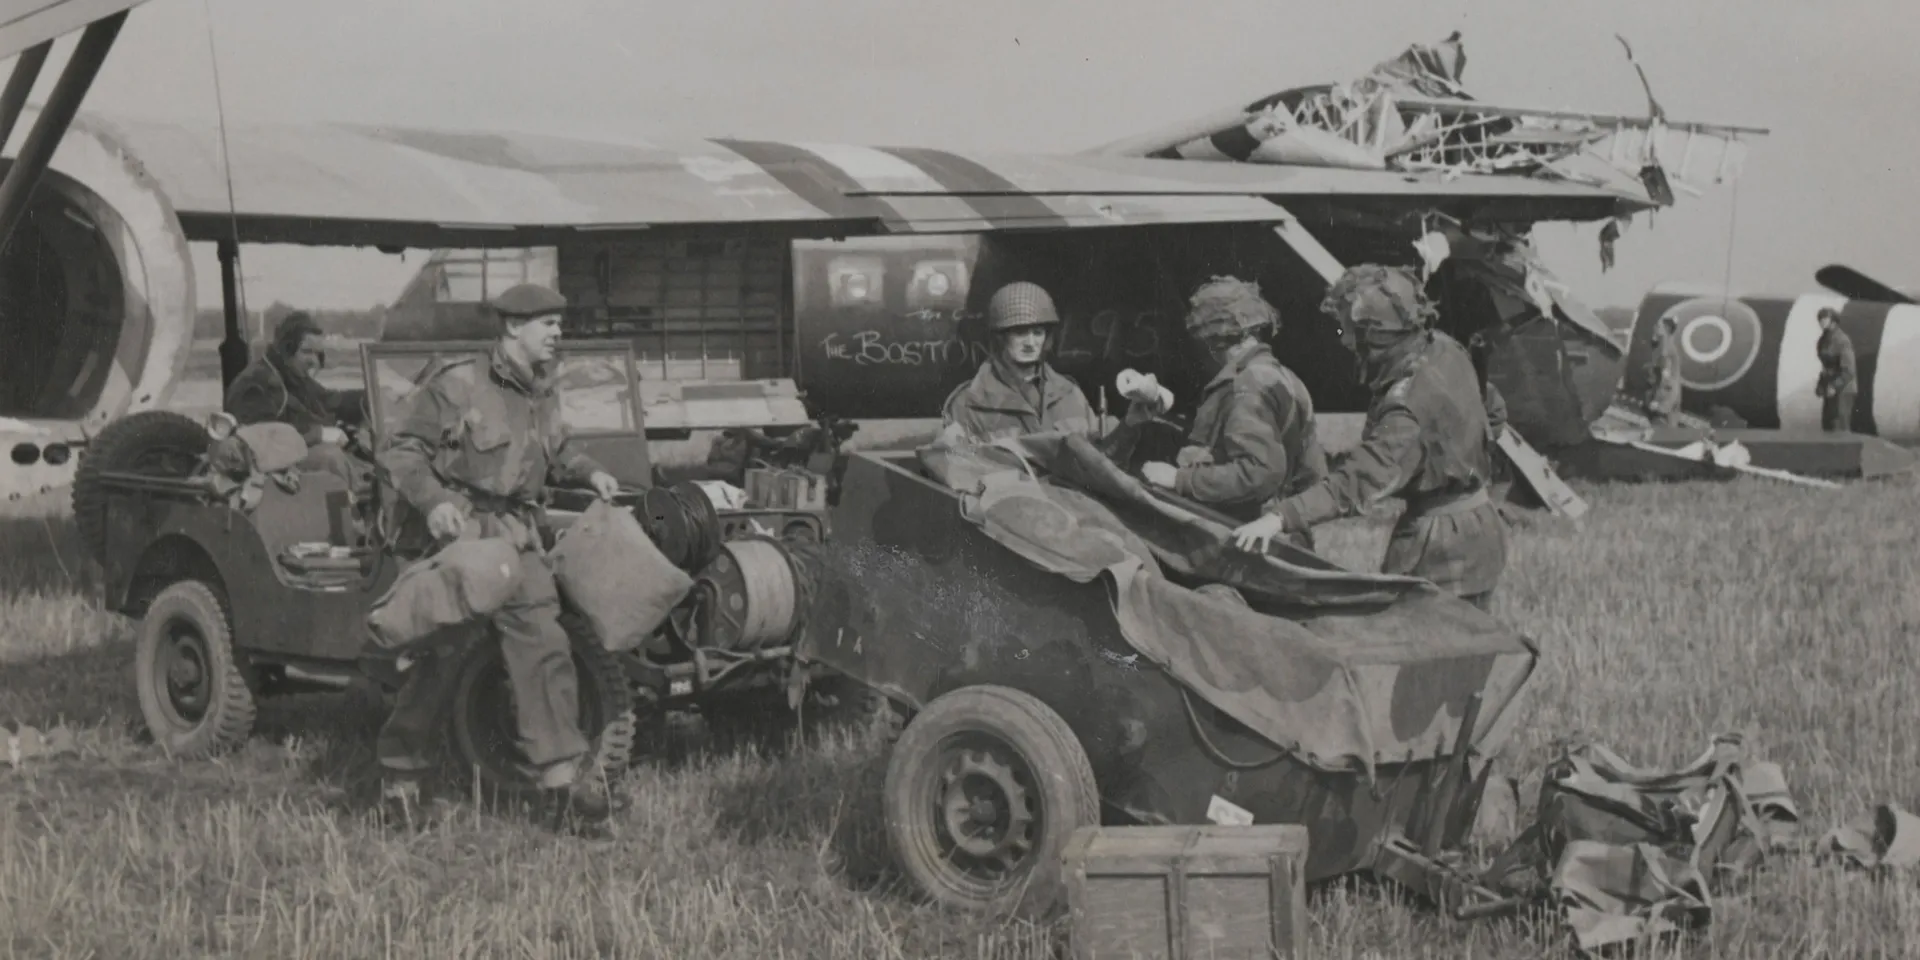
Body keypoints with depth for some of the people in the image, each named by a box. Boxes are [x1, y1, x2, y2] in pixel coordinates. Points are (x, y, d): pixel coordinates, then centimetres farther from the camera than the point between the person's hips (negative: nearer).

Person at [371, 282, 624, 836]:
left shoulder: (544, 395, 13)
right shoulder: (456, 386, -10)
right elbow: (401, 450, -10)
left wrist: (588, 472, 12)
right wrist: (432, 501, -24)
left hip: (515, 534, 5)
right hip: (453, 529, -5)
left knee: (543, 643, -8)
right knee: (434, 655, 1)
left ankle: (561, 779, -8)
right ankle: (400, 773, 19)